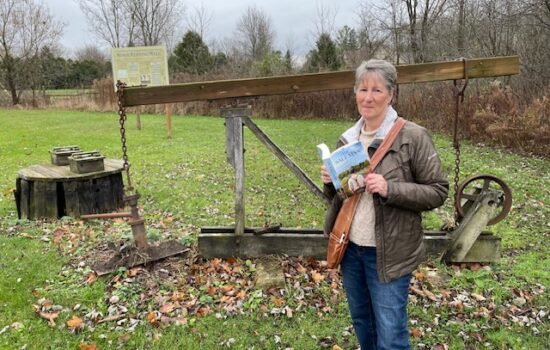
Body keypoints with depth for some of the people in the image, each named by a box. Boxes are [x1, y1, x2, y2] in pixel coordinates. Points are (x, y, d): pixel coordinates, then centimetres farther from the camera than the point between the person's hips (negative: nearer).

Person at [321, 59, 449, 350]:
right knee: (361, 322, 21)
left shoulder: (412, 137, -12)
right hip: (350, 248, 6)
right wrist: (329, 183, -8)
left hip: (388, 252, -5)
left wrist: (390, 189, -24)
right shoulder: (347, 139, 6)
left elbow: (438, 191, -11)